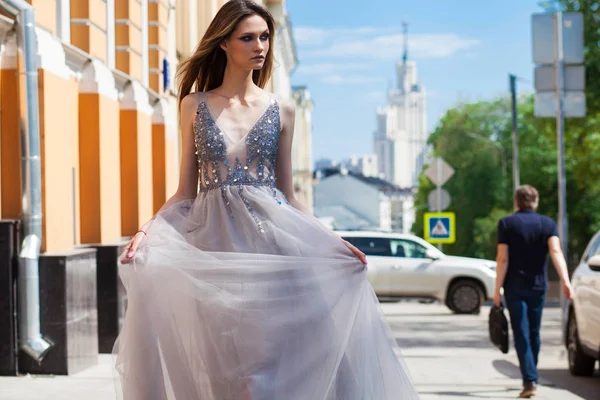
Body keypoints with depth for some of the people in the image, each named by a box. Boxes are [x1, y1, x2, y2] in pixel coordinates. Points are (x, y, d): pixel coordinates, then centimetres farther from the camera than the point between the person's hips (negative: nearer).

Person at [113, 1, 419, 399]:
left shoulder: (281, 111, 9)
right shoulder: (195, 106, 7)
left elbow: (288, 194, 11)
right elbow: (186, 191, 7)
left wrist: (333, 240, -1)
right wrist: (149, 229, -10)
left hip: (271, 237, 1)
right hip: (214, 242, 0)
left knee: (272, 353, -6)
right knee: (221, 364, -2)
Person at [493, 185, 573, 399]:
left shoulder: (506, 224, -3)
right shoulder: (548, 224, 3)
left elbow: (503, 259, -9)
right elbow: (556, 251, -13)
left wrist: (497, 289, -5)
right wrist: (565, 281, -21)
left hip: (515, 286, -3)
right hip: (538, 286, 3)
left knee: (522, 334, -4)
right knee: (534, 333, 17)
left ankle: (530, 381, -16)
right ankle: (529, 378, 28)